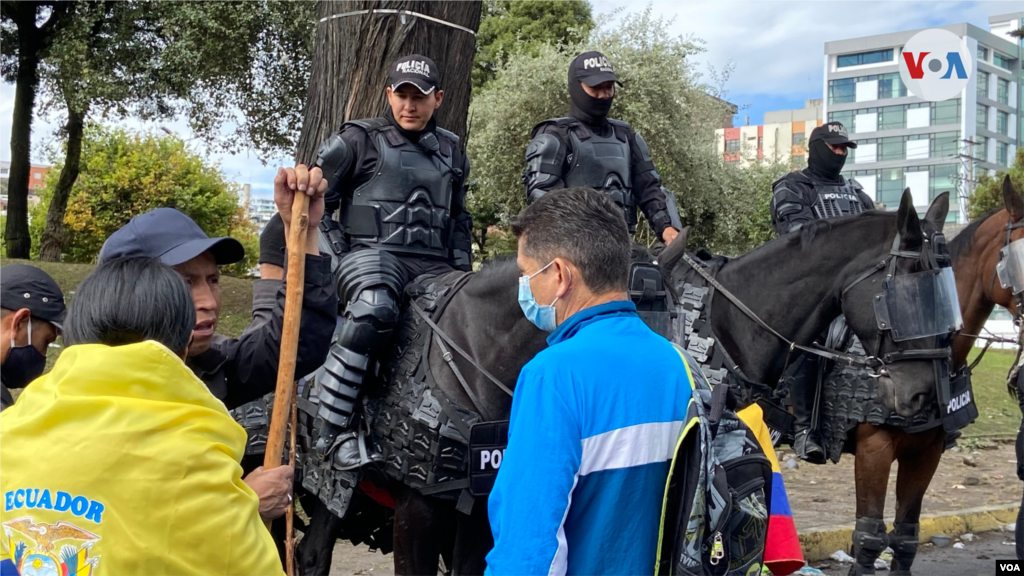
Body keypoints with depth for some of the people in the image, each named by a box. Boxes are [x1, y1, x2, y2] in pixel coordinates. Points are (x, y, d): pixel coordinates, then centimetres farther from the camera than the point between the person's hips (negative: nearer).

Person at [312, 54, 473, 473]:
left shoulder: (451, 151, 23)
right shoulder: (358, 140, 8)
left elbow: (459, 218, 31)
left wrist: (463, 268, 17)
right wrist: (339, 248, -4)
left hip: (433, 264, 6)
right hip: (373, 253, -5)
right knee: (374, 310, -38)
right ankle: (334, 433, -34)